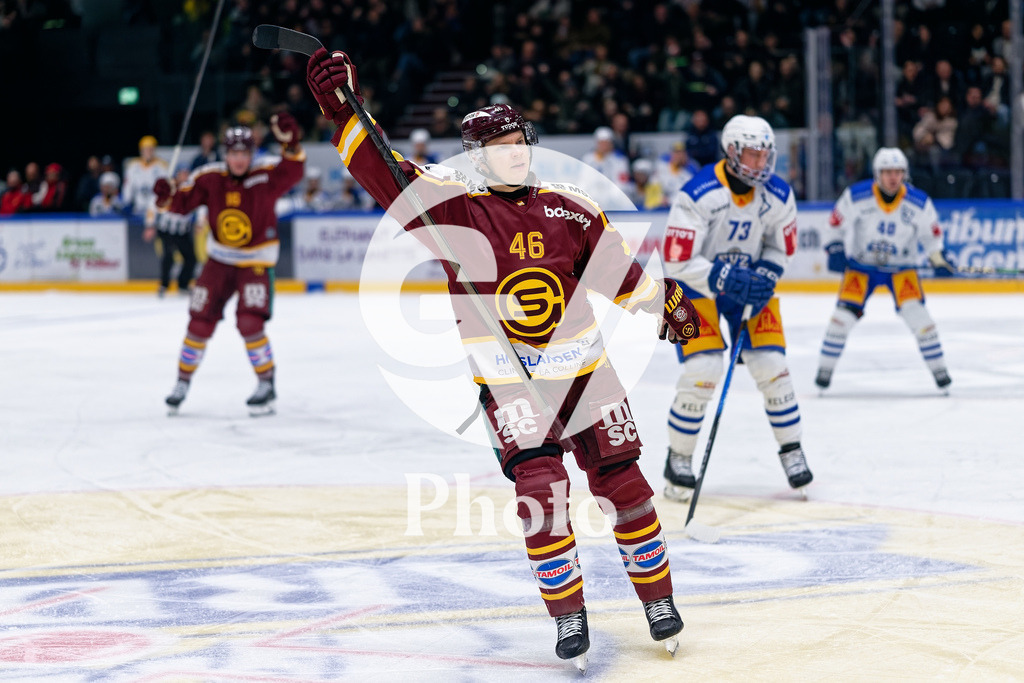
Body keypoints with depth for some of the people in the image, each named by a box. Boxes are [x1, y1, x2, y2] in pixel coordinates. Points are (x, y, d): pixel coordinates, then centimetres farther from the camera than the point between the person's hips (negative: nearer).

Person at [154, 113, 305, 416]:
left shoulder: (266, 175, -16)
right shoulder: (209, 178, -9)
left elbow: (293, 172, -34)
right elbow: (183, 203, -7)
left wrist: (290, 142, -51)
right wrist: (166, 197, -29)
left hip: (256, 261, -3)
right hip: (219, 260, 3)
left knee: (250, 323, -18)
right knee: (200, 322, 4)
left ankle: (266, 385, -1)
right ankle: (183, 382, 22)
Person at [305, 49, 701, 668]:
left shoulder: (568, 209, 0)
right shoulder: (455, 208, -8)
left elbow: (617, 266, 13)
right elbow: (387, 176, -18)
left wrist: (667, 303, 19)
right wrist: (343, 110, -29)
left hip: (583, 368, 3)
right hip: (506, 379, -2)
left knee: (622, 483, 3)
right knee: (541, 488, -16)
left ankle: (658, 598, 20)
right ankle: (568, 616, -4)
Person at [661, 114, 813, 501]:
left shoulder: (778, 195, -11)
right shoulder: (698, 195, -27)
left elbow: (781, 247, 4)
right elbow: (678, 262, -26)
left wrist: (763, 279, -15)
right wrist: (729, 280, -34)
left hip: (749, 282, 4)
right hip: (697, 284, -4)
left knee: (771, 365, -5)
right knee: (702, 369, -16)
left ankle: (791, 450, 13)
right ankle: (678, 459, 0)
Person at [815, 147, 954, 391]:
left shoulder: (919, 202, -14)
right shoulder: (856, 196, -18)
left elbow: (931, 233, 2)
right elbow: (837, 222, -3)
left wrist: (939, 259, -8)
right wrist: (835, 250, -12)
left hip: (901, 267, 0)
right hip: (860, 265, 0)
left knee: (916, 313, -15)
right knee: (844, 313, -13)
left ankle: (938, 369, 0)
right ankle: (825, 368, 2)